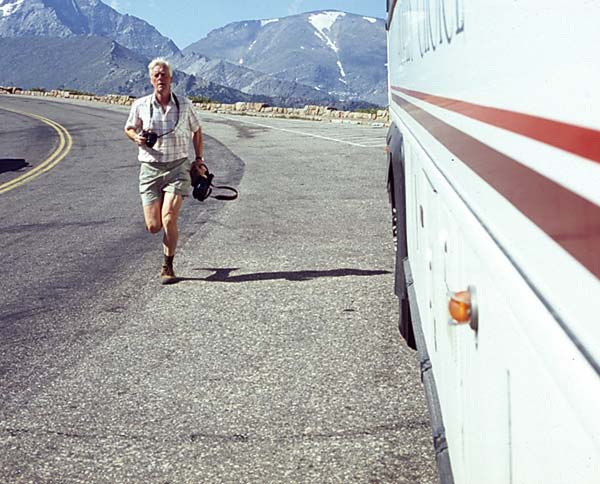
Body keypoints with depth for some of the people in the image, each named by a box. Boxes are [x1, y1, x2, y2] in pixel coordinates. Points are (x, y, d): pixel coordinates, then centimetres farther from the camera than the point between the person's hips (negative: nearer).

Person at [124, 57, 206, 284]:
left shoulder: (184, 104, 1)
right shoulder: (140, 105, -1)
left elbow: (196, 130, 18)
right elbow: (129, 128, 16)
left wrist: (199, 159, 14)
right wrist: (136, 137, -6)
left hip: (178, 167, -1)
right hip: (151, 169, 1)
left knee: (169, 220, -15)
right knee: (153, 227, -2)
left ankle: (167, 267, 5)